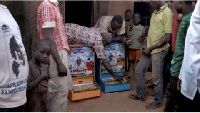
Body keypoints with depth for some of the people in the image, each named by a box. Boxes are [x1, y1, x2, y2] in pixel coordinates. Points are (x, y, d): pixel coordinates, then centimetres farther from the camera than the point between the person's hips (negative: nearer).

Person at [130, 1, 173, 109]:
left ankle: (157, 101, 20)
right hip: (149, 49, 9)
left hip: (158, 50, -9)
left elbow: (167, 37, -19)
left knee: (156, 77, 1)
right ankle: (140, 94, 33)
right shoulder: (155, 12, 11)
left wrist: (151, 48, -15)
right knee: (139, 70, 15)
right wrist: (146, 47, 9)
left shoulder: (167, 13, -15)